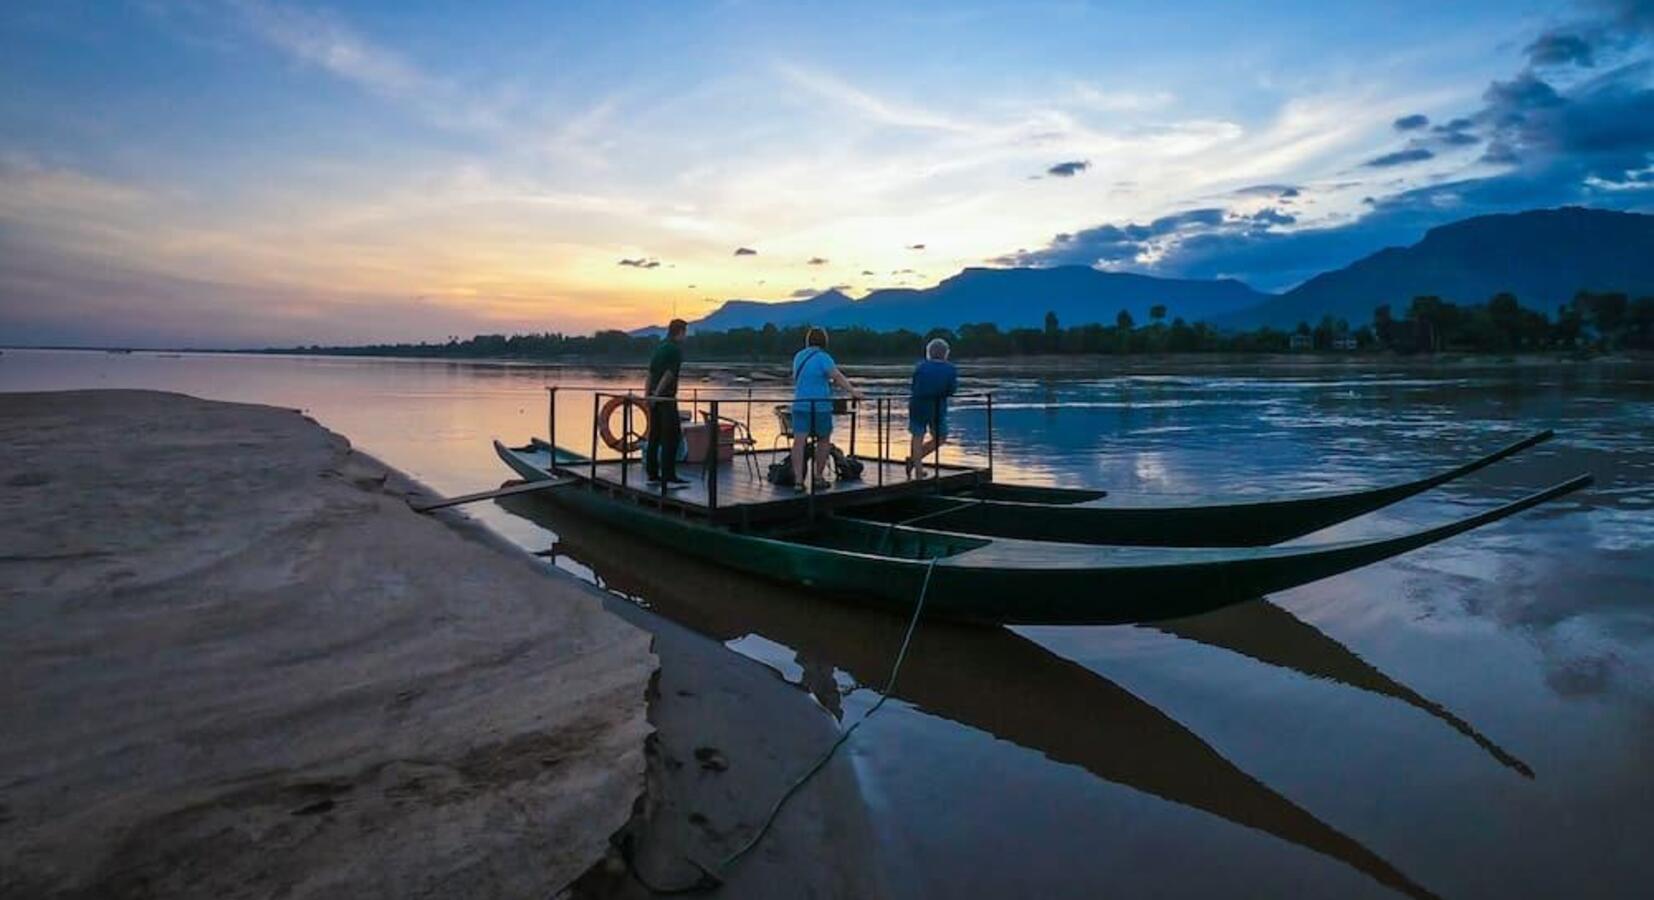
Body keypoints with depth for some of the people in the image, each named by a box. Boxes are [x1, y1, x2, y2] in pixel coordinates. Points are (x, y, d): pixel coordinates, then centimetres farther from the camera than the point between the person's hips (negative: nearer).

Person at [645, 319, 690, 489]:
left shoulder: (660, 347, 16)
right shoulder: (676, 349, -9)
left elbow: (651, 374, 17)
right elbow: (669, 374, -16)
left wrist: (647, 394, 18)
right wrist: (657, 393, -14)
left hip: (654, 398, 9)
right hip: (665, 398, -9)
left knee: (654, 437, 11)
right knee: (671, 437, -7)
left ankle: (652, 475, 15)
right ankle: (669, 478, -9)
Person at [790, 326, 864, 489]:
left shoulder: (799, 356, 13)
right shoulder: (822, 358, -7)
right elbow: (837, 376, -18)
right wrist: (852, 391, -22)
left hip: (800, 404, 4)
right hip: (820, 405, -4)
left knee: (799, 441, -4)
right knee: (823, 440, 14)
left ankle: (798, 480, -13)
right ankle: (819, 476, 21)